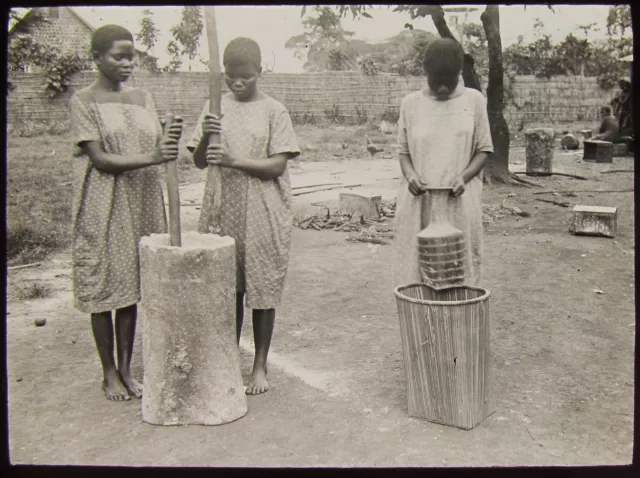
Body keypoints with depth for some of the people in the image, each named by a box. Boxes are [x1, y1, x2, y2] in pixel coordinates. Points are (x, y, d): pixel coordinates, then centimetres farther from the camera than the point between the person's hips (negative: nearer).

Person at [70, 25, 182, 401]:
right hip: (104, 207, -4)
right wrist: (151, 157, -24)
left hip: (142, 202, 4)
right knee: (104, 286, 3)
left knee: (132, 286, 9)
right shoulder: (84, 102, -3)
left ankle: (127, 369, 21)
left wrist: (171, 144, -14)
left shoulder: (143, 98, 12)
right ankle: (110, 373, 18)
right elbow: (99, 159, -13)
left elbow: (157, 149, 9)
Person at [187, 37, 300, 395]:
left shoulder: (274, 111, -2)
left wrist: (234, 160, -22)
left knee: (262, 288, 4)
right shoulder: (215, 108, 8)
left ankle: (261, 365, 18)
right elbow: (199, 162, 4)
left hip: (263, 214, -3)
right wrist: (205, 137, -16)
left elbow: (277, 166, -10)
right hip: (222, 208, 3)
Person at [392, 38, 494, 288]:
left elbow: (484, 149, 5)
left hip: (460, 204, 0)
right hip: (418, 203, 1)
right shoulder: (410, 103, 5)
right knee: (414, 268, 0)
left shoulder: (474, 100, 3)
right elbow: (403, 150, 10)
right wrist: (410, 175, -11)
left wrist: (464, 176, -13)